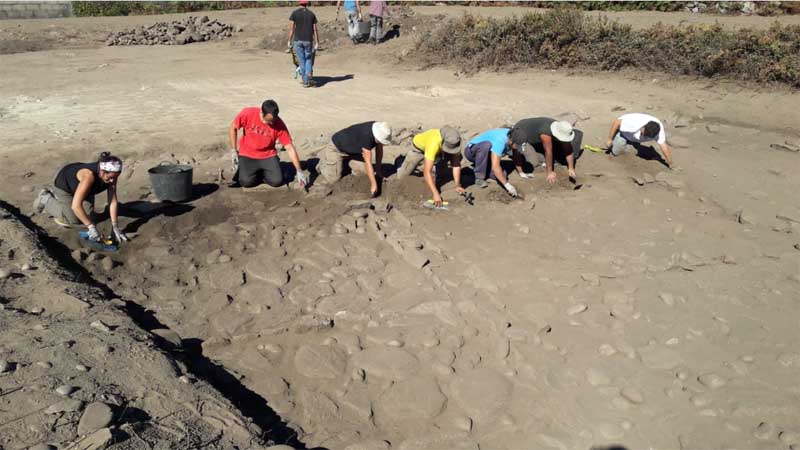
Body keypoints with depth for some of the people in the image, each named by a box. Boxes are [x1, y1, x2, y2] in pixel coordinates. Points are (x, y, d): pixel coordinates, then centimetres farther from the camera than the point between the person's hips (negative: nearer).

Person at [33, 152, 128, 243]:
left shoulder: (111, 175, -28)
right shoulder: (89, 176, -46)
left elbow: (113, 202, -23)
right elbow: (76, 206, -49)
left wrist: (115, 226, -29)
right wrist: (91, 227, -48)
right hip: (64, 185, -6)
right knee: (74, 220, -5)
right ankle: (45, 199, 14)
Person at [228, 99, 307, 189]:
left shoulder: (279, 124, -18)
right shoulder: (247, 114, -19)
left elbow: (290, 148, -15)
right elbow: (233, 128, -2)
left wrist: (299, 171, -18)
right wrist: (233, 150, -5)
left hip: (268, 156, 1)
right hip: (247, 155, -1)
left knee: (277, 181, -17)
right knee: (247, 182, -20)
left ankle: (262, 172, 14)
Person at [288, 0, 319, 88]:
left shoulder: (294, 13, 1)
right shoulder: (311, 14, 5)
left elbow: (291, 29, -2)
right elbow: (315, 30, 2)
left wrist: (289, 41, 4)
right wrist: (317, 42, 4)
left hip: (298, 40, -1)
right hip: (308, 40, 1)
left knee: (302, 61, 6)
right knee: (308, 60, 13)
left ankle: (305, 81, 6)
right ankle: (309, 73, -16)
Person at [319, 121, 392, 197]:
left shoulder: (380, 131, -19)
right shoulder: (365, 137, -42)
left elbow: (379, 150, -2)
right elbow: (368, 163, -42)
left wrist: (378, 169, 3)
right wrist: (373, 185, -42)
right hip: (337, 147, -8)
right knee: (334, 179, -12)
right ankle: (323, 162, 16)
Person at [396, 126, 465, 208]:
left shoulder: (454, 143, -35)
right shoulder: (433, 144, -48)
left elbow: (456, 164, -27)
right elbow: (427, 172, -51)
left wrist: (457, 185, -37)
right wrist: (435, 194, -57)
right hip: (419, 147, -4)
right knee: (401, 176, -4)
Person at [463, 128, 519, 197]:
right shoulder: (500, 140, -36)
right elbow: (495, 167, -40)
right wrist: (507, 184, -37)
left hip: (487, 154, 7)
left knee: (501, 175, -17)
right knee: (486, 145, -40)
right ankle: (479, 177, -23)